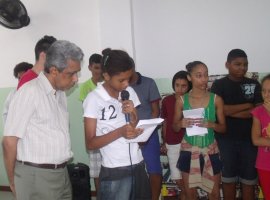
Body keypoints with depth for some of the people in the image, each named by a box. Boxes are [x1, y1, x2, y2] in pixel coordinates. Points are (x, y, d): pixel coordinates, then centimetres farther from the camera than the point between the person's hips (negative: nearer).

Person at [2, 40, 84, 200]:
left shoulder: (61, 93, 10)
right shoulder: (29, 92, -15)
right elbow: (10, 141, -13)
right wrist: (13, 181, -4)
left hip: (62, 173, 7)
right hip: (36, 175, -7)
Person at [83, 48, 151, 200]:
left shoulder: (130, 93, 5)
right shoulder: (94, 99, -10)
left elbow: (137, 128, 10)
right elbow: (90, 143, -10)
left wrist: (132, 115, -10)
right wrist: (119, 132, -24)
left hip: (138, 165, 5)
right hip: (114, 171, -5)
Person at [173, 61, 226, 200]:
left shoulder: (216, 99, -6)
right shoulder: (181, 100, -6)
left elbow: (223, 128, -2)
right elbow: (175, 128, 3)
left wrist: (210, 124, -22)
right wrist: (181, 123, -20)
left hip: (210, 151, 0)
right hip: (189, 150, 0)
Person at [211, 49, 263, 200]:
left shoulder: (254, 85, 5)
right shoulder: (219, 85, -2)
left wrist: (231, 111, -12)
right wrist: (248, 105, -9)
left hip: (249, 139, 2)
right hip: (226, 139, -2)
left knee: (249, 179, 8)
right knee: (228, 178, 9)